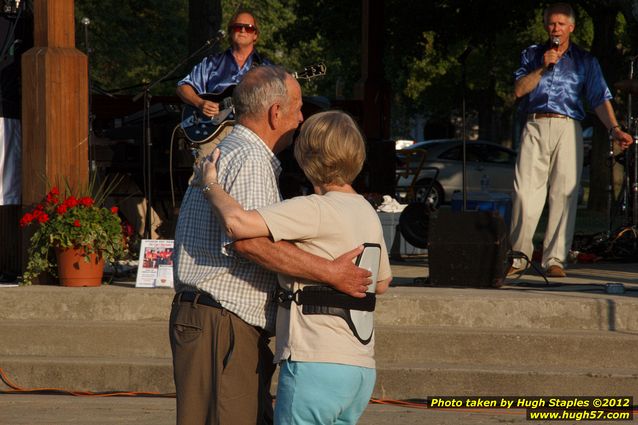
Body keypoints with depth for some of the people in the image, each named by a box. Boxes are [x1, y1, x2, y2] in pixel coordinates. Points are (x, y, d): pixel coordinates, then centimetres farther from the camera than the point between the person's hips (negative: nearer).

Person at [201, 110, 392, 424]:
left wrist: (212, 186, -6)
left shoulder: (316, 210, -13)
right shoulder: (367, 213, 14)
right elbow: (381, 282, 29)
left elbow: (237, 223, -25)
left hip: (316, 363, -9)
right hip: (361, 367, 9)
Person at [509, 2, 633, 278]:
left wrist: (614, 129, -10)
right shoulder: (532, 55, 16)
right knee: (525, 191, -6)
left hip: (567, 129, -1)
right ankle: (518, 256, 2)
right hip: (535, 128, 1)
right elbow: (519, 90, 5)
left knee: (564, 194, -6)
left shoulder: (585, 61, 13)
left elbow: (600, 98, 4)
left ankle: (555, 259, -3)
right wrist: (543, 67, -6)